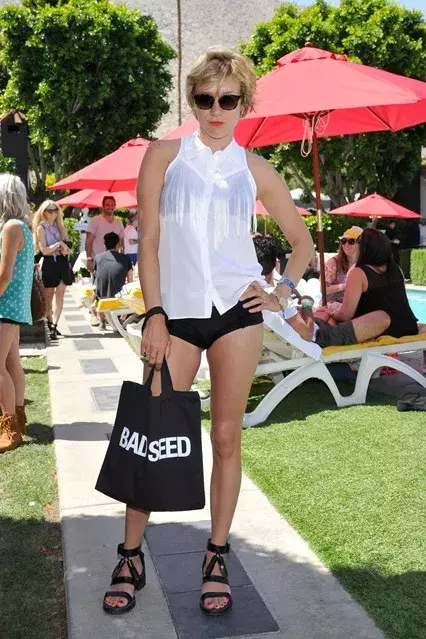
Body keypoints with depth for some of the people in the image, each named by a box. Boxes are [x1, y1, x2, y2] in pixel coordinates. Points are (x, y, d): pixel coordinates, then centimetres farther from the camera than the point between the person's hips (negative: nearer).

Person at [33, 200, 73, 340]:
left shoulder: (59, 226, 13)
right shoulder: (41, 228, -3)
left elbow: (67, 245, 12)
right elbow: (44, 250, -11)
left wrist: (65, 249, -10)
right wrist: (59, 244, -14)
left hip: (62, 263, 4)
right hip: (49, 264, -4)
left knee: (59, 297, -6)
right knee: (49, 297, 7)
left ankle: (54, 326, -10)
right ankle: (50, 324, 19)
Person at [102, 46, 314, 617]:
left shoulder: (255, 170, 7)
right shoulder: (165, 155, 5)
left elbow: (303, 240, 16)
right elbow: (149, 242, 0)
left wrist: (282, 293, 3)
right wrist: (154, 315, -7)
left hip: (236, 311, 1)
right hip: (176, 312, 0)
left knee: (226, 435, 5)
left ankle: (217, 558, 18)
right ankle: (130, 558, 16)